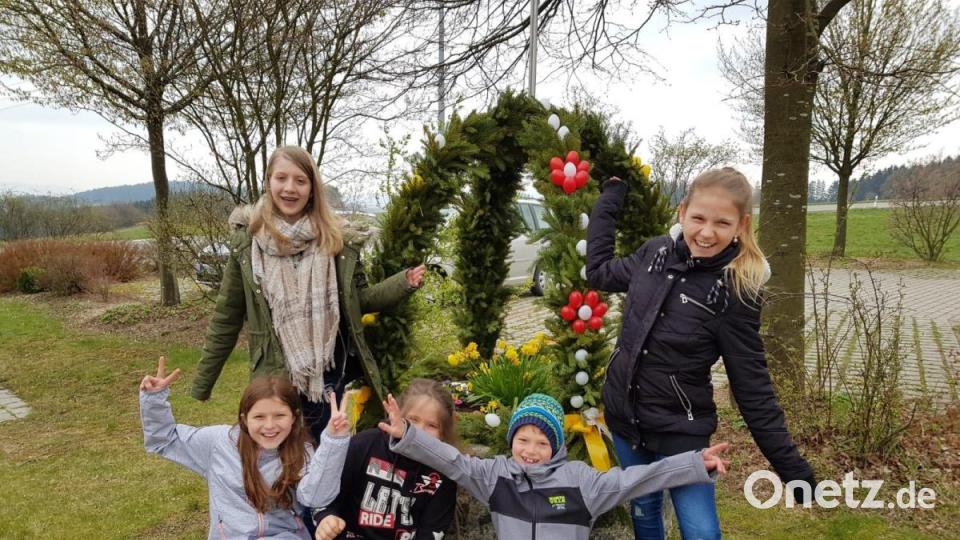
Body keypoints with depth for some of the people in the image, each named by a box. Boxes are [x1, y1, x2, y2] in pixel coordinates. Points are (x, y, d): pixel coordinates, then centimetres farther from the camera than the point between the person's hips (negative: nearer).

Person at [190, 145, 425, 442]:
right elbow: (226, 320, 0)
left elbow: (360, 300, 6)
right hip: (275, 379, -1)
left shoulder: (336, 241, -3)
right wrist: (201, 384, 3)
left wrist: (404, 283, -10)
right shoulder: (246, 244, -5)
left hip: (331, 375, 1)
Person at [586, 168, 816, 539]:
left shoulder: (735, 291, -18)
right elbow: (599, 272, 14)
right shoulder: (656, 252, -6)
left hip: (680, 432, -4)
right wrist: (608, 200, 18)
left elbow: (752, 384, -12)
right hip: (623, 417, 5)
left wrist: (791, 467, -11)